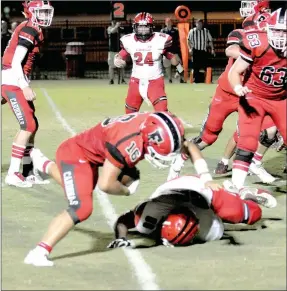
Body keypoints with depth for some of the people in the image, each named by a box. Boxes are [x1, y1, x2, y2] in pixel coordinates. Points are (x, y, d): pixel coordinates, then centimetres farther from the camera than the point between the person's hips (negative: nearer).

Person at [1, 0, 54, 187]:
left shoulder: (35, 31, 16)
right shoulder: (28, 31, -14)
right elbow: (15, 63, -20)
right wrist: (25, 87, -24)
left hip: (18, 82, 10)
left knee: (32, 126, 11)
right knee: (28, 126, -12)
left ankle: (28, 172, 16)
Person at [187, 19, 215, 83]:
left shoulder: (206, 31, 6)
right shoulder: (192, 31, 1)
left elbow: (210, 41, 7)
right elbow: (189, 41, 0)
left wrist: (212, 49, -2)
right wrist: (190, 48, -13)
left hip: (204, 51, 1)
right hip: (195, 51, -1)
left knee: (206, 66, -3)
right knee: (196, 67, 1)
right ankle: (196, 80, 9)